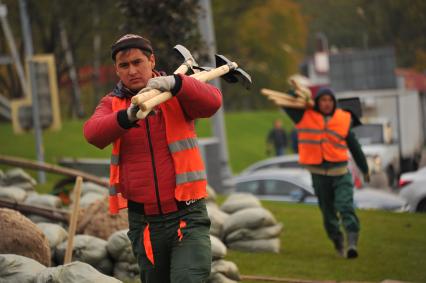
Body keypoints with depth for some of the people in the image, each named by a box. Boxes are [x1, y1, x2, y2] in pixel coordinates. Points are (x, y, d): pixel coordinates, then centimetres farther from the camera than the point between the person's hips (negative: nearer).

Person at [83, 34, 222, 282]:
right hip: (144, 221, 3)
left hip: (187, 216, -3)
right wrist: (126, 117, -36)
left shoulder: (177, 95, 0)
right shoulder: (112, 104, 5)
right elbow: (93, 133, -16)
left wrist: (174, 83, -37)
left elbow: (212, 101, -20)